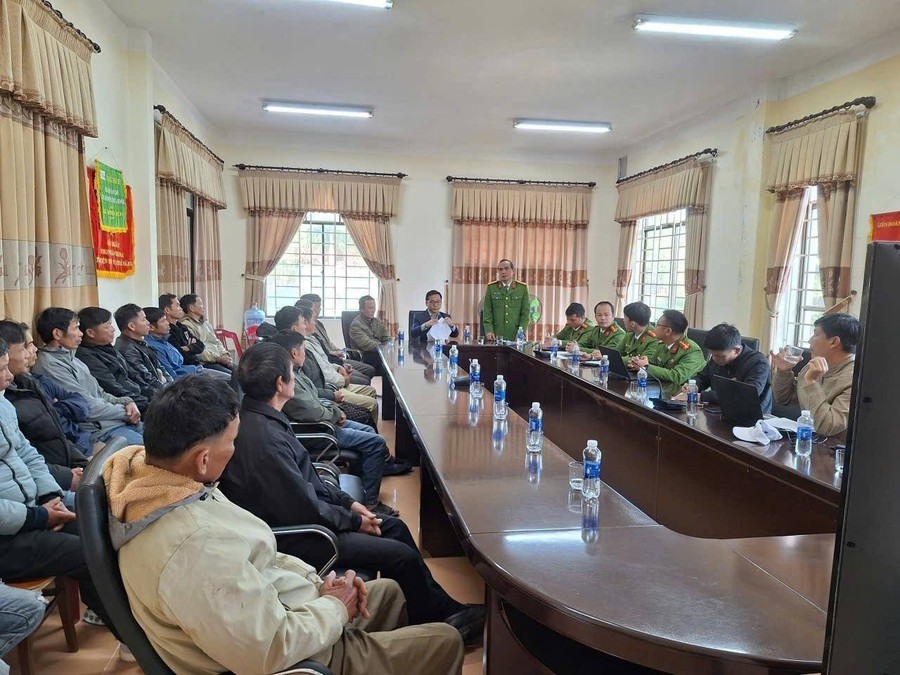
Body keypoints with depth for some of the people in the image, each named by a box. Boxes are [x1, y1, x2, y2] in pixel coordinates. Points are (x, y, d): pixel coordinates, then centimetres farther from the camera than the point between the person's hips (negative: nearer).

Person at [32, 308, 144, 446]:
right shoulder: (49, 364, -12)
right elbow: (88, 407, -16)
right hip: (96, 428, -9)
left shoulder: (70, 358, 17)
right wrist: (125, 412, -7)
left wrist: (126, 402, 1)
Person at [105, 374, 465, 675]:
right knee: (446, 641, 5)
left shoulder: (148, 468, -8)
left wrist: (317, 581, -1)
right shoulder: (193, 545, -39)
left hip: (266, 610, 9)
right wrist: (334, 608, -14)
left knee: (388, 590, 26)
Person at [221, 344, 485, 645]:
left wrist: (347, 502, 6)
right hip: (293, 538, -10)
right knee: (402, 556, -8)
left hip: (300, 511, 10)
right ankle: (438, 621, 17)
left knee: (395, 526, 11)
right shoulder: (263, 437, -31)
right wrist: (354, 521, -11)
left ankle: (445, 607, 22)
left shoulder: (259, 417, 0)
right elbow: (306, 510, -26)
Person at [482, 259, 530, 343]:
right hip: (496, 336, 0)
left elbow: (526, 313, 3)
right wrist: (489, 331, -9)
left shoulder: (522, 288, 5)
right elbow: (487, 312, 4)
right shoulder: (491, 287, 7)